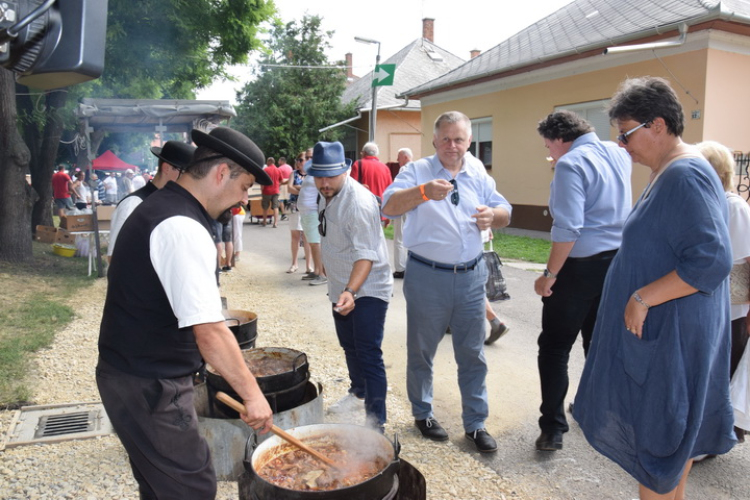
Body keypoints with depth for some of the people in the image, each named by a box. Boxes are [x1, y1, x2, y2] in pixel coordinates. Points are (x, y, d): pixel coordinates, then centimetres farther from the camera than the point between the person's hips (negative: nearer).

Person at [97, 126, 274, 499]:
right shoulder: (184, 229, -23)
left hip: (125, 375, 10)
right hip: (149, 388, -10)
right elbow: (209, 331, -27)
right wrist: (252, 395, -20)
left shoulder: (156, 206, 10)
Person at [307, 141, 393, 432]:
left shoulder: (359, 202, -25)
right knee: (349, 346, 24)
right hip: (341, 288, 9)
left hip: (367, 290, -9)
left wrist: (351, 292, -43)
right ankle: (358, 391, 48)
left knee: (369, 355, -9)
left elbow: (365, 254, -30)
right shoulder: (327, 195, 3)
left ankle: (376, 425, -1)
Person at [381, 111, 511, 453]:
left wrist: (493, 215, -13)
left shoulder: (479, 177, 10)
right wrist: (423, 191, -33)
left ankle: (475, 423, 24)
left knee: (472, 354, 9)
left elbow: (505, 214, 11)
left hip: (471, 276, 3)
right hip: (427, 276, -3)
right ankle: (422, 414, 32)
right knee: (421, 351, 11)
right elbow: (389, 206, -16)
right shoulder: (417, 171, -2)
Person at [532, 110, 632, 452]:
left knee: (554, 347, 1)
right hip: (617, 260, 8)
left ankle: (553, 428, 4)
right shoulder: (618, 154, 9)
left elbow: (568, 229, -22)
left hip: (582, 265, -8)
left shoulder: (571, 164, -14)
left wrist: (549, 274, -17)